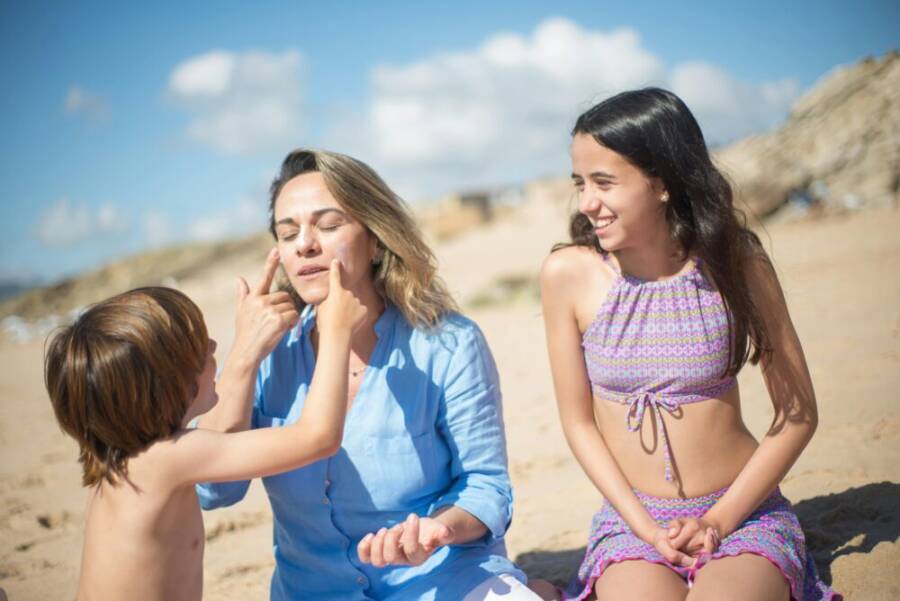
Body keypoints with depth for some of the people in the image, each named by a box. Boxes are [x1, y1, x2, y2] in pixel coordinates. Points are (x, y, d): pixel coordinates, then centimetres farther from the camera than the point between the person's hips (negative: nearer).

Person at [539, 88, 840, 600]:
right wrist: (647, 528, -10)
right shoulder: (568, 274, -7)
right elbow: (579, 423, 0)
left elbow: (798, 413, -1)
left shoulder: (737, 264, -7)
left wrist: (719, 521, -9)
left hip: (743, 514, 1)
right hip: (633, 520, 0)